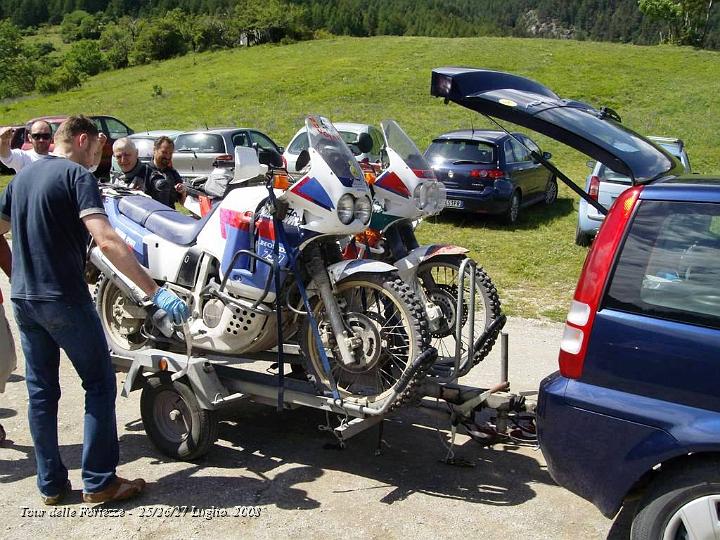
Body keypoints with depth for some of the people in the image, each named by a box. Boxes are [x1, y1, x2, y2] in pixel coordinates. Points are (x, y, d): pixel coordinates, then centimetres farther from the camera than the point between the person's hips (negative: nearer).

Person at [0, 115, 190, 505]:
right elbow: (107, 241, -25)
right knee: (99, 386, 4)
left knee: (41, 392, 13)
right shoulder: (77, 176, -11)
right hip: (64, 299, -7)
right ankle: (98, 481, 7)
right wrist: (155, 292, -28)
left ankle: (50, 484, 20)